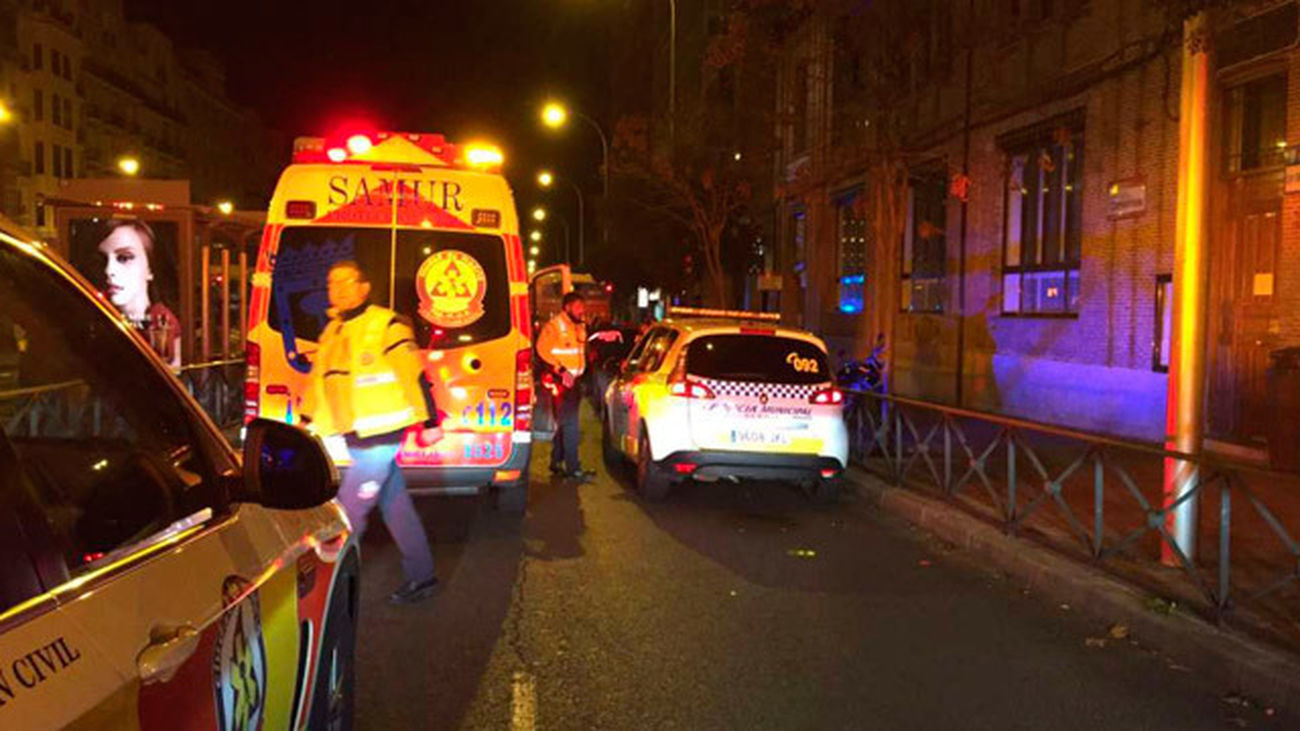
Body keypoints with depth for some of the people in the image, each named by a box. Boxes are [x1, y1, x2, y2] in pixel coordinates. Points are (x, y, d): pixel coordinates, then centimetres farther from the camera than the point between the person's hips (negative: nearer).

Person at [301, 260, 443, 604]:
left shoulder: (387, 325, -11)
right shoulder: (331, 331, 14)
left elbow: (414, 375, -12)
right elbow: (319, 379, 22)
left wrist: (428, 423, -12)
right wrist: (308, 421, 20)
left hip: (380, 435, -8)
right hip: (355, 437, 8)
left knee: (349, 510, -7)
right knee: (396, 507, 14)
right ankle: (421, 577, 24)